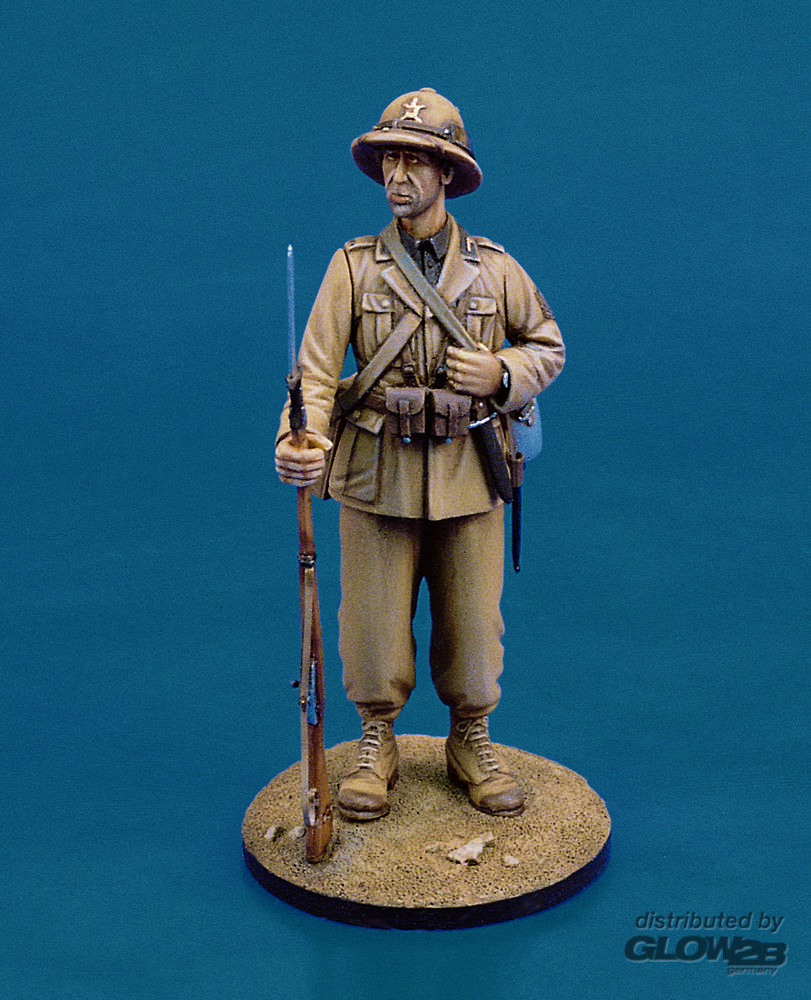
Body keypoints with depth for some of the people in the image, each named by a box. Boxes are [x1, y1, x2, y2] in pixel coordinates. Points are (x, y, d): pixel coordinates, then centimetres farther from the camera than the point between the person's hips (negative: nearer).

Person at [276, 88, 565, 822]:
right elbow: (318, 368, -8)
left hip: (468, 473, 1)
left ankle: (471, 740, 31)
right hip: (377, 475, -1)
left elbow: (549, 348, 14)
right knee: (374, 619, 7)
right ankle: (377, 742, 28)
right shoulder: (353, 266, 0)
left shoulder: (495, 268, 5)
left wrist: (503, 374, -8)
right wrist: (302, 440, -27)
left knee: (473, 620, 9)